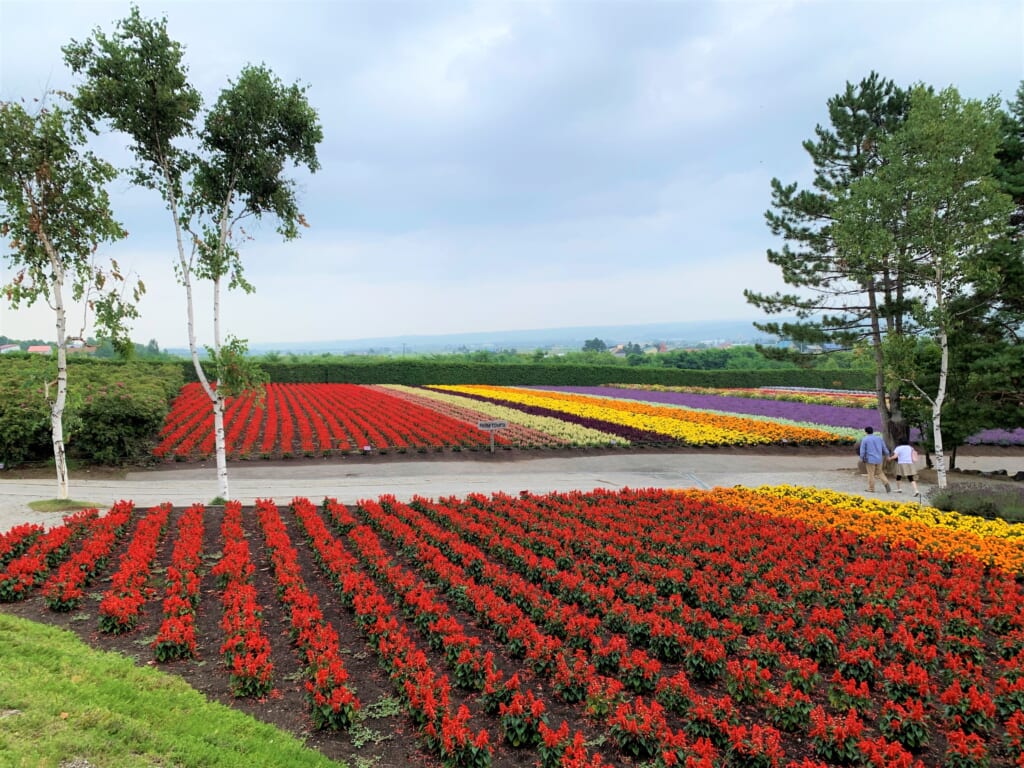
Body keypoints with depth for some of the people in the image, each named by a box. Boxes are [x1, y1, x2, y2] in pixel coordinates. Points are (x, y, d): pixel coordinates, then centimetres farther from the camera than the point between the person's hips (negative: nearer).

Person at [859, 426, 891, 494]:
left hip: (870, 459, -4)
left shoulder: (865, 439, -6)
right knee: (879, 472, 16)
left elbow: (862, 451, -8)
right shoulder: (879, 438, 6)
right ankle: (886, 483, -5)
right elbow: (884, 448, 10)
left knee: (871, 474, 3)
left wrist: (862, 459, 3)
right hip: (879, 459, 4)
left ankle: (871, 489, 6)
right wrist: (887, 455, 23)